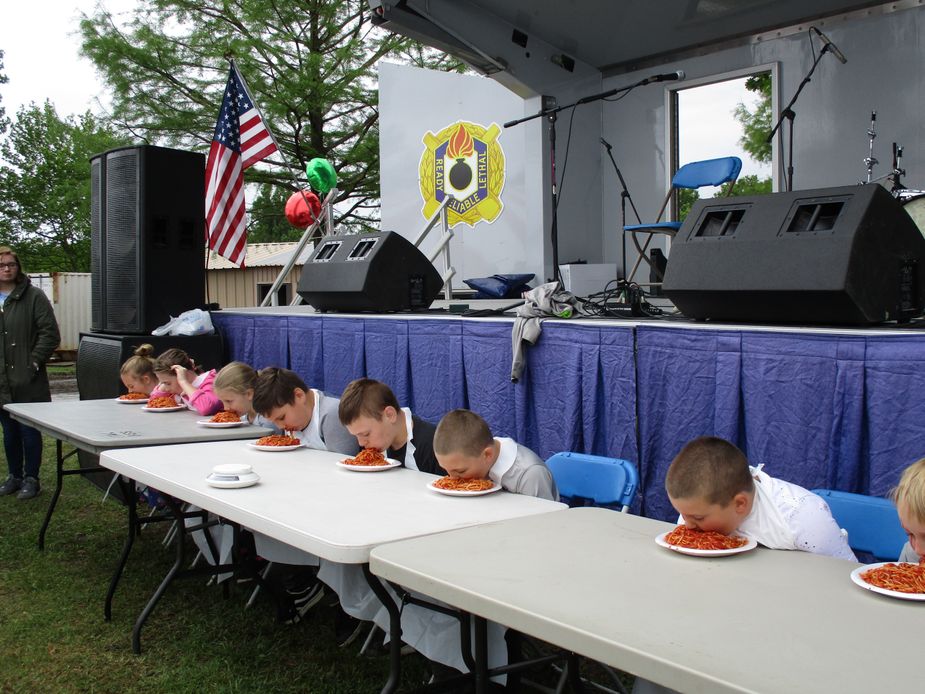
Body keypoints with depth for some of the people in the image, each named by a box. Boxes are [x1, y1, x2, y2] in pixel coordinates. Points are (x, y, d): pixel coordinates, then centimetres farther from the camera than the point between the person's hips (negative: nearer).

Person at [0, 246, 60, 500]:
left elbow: (50, 333, -8)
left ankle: (31, 478, 14)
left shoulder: (33, 296, -5)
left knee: (29, 431, 2)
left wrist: (34, 362, -12)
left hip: (28, 382, -5)